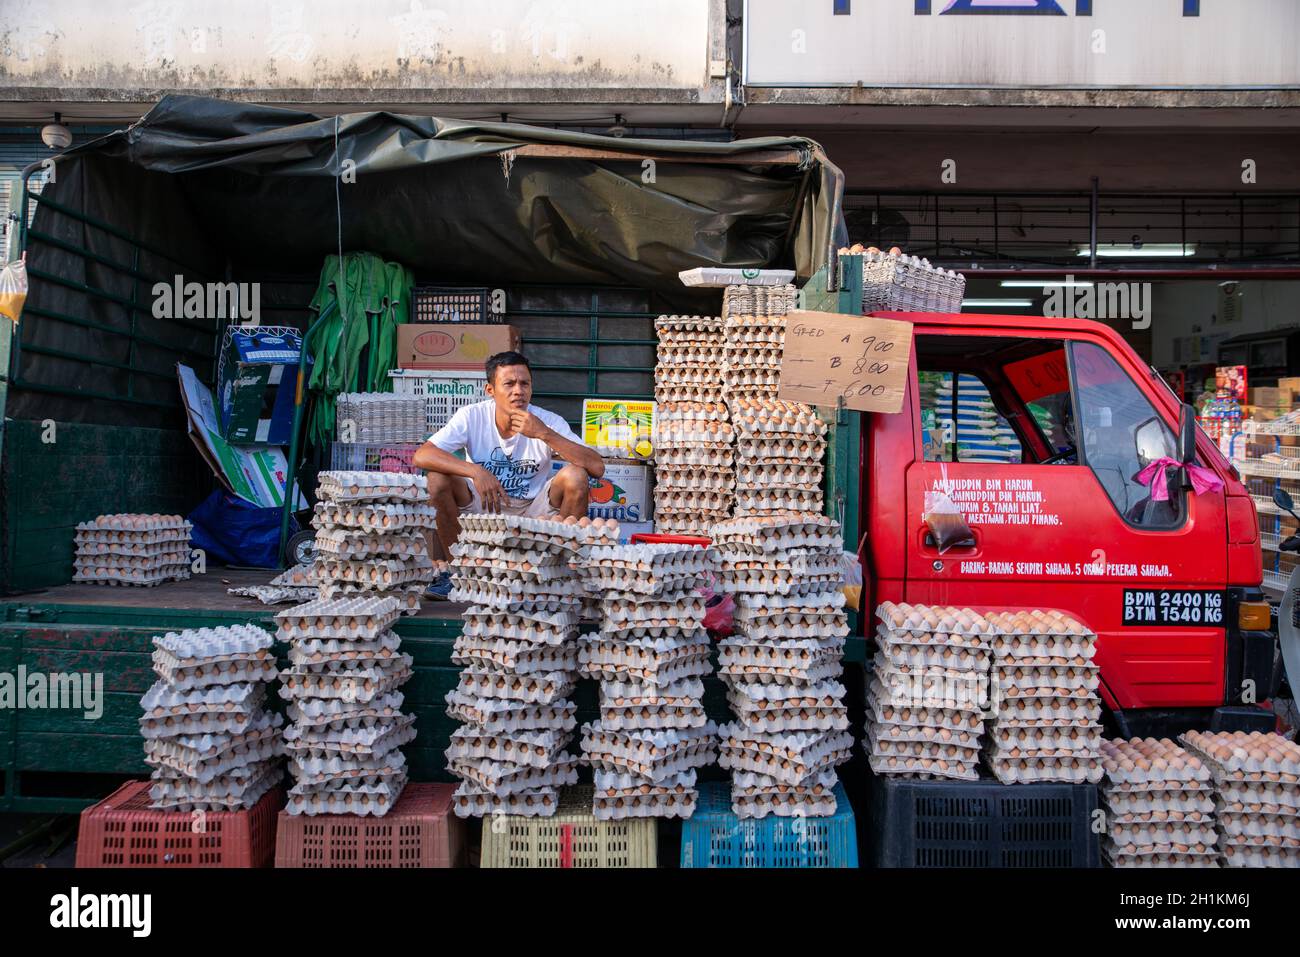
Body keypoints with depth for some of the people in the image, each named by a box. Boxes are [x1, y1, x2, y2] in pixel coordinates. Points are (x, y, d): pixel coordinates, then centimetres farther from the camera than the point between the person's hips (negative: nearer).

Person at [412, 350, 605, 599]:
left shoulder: (549, 422, -15)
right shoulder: (472, 417, -14)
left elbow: (597, 467, -26)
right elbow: (421, 455, -24)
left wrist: (546, 434, -33)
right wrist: (475, 471, -38)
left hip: (535, 512, 0)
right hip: (483, 508, 1)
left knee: (575, 476, -27)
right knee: (438, 477, -24)